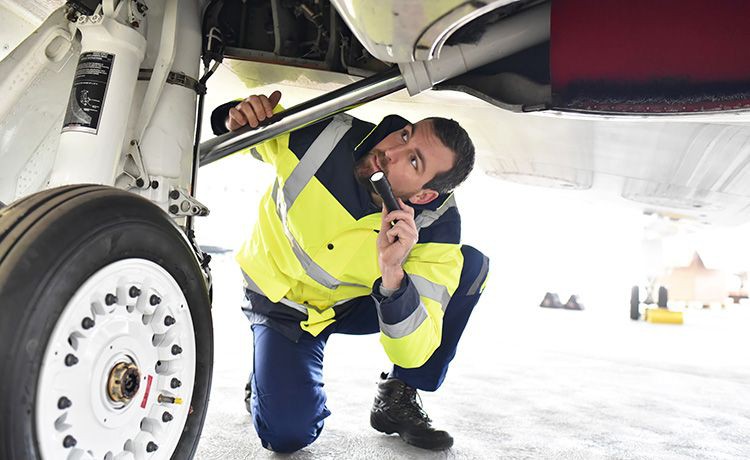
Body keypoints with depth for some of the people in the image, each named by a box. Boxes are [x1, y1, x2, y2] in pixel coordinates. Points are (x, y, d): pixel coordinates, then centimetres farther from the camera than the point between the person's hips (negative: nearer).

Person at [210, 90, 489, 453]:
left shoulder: (437, 229, -27)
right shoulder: (324, 134, -28)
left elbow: (413, 353, -29)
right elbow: (254, 133, -4)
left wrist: (393, 276, -47)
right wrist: (236, 119, -30)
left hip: (351, 306, 2)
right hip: (279, 303, -1)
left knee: (472, 265, -18)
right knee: (288, 433, -23)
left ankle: (396, 398, -3)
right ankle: (267, 375, 16)